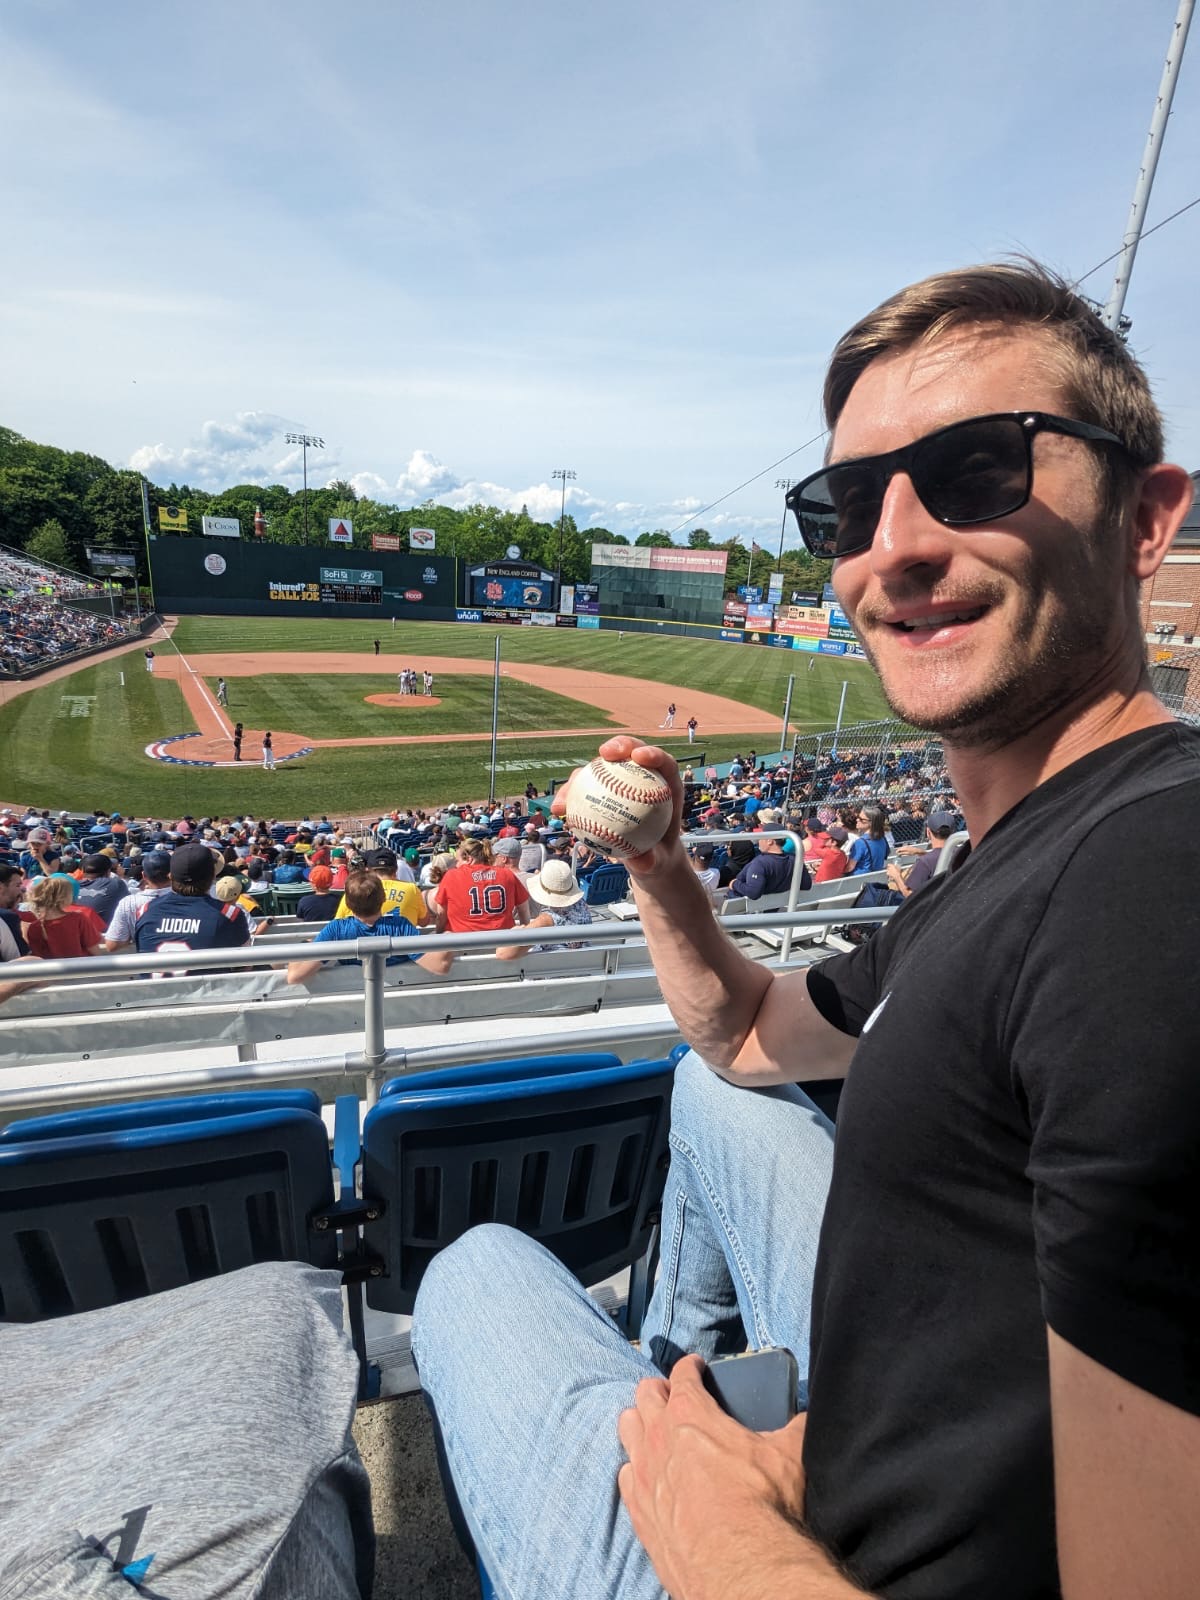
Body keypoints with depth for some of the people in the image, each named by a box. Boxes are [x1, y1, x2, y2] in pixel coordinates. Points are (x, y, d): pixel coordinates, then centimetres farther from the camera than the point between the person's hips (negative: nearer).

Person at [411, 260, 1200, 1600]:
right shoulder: (995, 876, -2)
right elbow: (747, 1035, 14)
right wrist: (654, 864, -2)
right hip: (909, 1442, 7)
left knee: (477, 1273, 12)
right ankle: (673, 1376, 46)